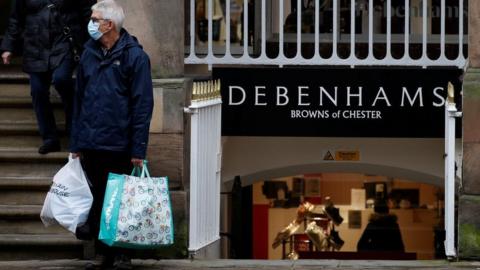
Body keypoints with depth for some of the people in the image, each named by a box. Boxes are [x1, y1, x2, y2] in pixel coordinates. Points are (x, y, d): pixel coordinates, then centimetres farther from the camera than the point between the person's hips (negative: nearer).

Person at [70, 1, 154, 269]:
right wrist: (76, 143, 10)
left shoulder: (134, 55, -6)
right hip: (90, 144, 5)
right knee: (97, 198, 9)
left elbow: (143, 105, -9)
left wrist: (139, 149, -13)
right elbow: (79, 99, 14)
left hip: (118, 146, -5)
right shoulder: (89, 53, 10)